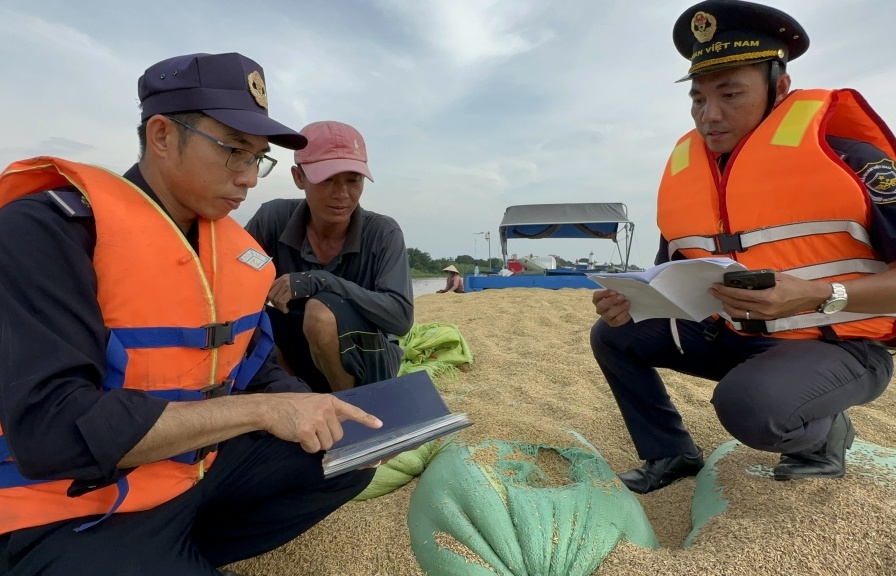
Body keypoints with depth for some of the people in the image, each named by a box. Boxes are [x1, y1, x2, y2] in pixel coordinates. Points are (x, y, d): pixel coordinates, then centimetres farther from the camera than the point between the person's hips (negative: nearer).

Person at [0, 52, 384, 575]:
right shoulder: (49, 226, -18)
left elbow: (259, 374, 8)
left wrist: (327, 417, -11)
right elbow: (50, 427, -27)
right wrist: (262, 411, -28)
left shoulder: (240, 249, 1)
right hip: (71, 511, -6)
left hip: (202, 468, 7)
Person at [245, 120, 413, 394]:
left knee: (322, 309, -31)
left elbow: (401, 316, -29)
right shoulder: (275, 219, -12)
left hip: (370, 365, -2)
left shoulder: (383, 233, -19)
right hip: (302, 360, 3)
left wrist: (321, 281, -34)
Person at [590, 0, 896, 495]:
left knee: (749, 405, -36)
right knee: (614, 336, 0)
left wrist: (820, 296, -32)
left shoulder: (836, 143, -15)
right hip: (732, 336, 6)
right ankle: (671, 453, 15)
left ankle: (826, 434, 2)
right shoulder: (683, 165, 1)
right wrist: (630, 300, -12)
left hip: (839, 344, -5)